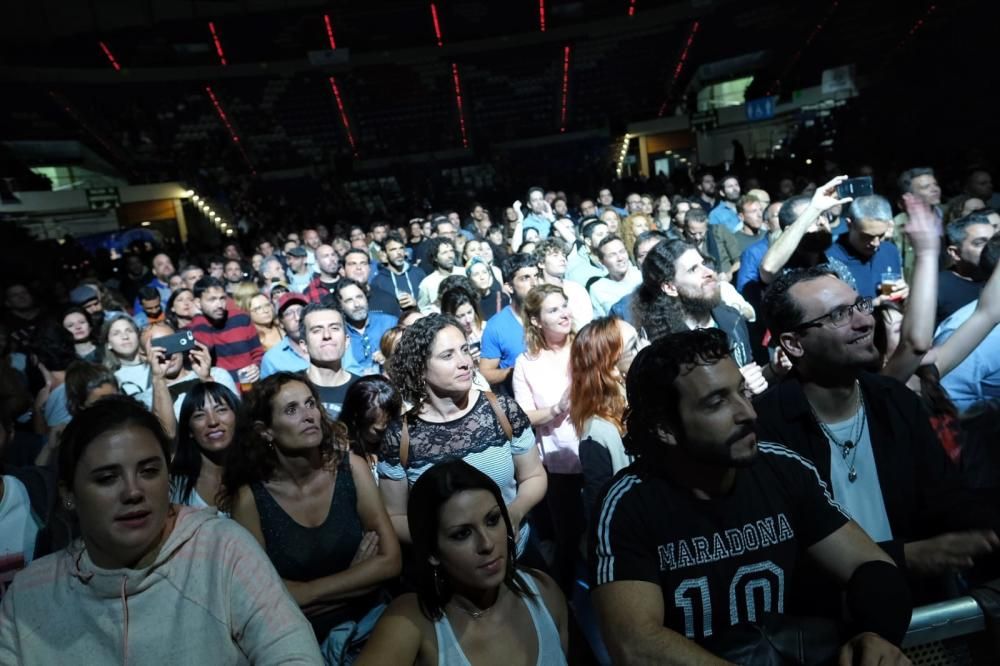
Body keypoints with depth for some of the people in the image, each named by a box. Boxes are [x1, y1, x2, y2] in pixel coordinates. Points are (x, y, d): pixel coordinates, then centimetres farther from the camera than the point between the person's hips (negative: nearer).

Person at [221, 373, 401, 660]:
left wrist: (304, 593, -12)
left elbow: (389, 560, -8)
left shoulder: (350, 467, -7)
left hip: (367, 621, -1)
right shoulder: (250, 497, -9)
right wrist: (357, 576, -9)